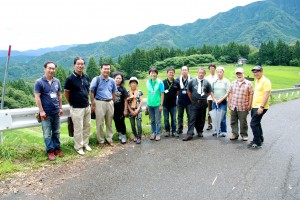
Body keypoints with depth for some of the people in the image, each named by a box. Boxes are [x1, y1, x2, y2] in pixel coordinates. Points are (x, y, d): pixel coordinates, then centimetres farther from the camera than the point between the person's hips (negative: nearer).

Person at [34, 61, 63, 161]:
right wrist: (41, 111, -13)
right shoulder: (39, 82, -8)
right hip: (46, 113, -4)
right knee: (47, 133, 3)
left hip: (56, 112, 5)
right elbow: (37, 97, -10)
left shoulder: (57, 81, 7)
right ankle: (50, 150, 14)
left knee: (56, 132, 13)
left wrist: (60, 107, 11)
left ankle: (57, 148, 24)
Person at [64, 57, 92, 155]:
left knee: (87, 126, 14)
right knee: (78, 128, 1)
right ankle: (78, 147, 17)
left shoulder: (86, 77, 4)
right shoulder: (70, 78, -13)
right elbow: (66, 93, -5)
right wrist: (72, 103, 3)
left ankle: (85, 143, 31)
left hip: (87, 106, 6)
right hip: (76, 108, -6)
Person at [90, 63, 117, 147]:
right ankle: (101, 141, 16)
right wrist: (93, 104, -8)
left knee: (109, 122, 11)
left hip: (109, 103, 4)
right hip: (100, 103, -4)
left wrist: (113, 103, 13)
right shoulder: (96, 79, -7)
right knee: (100, 123, 2)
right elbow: (91, 92, -6)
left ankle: (109, 139, 25)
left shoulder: (112, 80, 7)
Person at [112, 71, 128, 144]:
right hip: (114, 108, 2)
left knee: (121, 122, 1)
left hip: (121, 108, -2)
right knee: (116, 122, 12)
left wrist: (125, 110, -4)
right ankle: (120, 133, 29)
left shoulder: (123, 89, -3)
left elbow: (125, 100, -1)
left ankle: (123, 136, 12)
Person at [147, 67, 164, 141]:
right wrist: (148, 103, 8)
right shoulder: (148, 82, 3)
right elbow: (148, 93, 10)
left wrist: (161, 105, -10)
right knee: (152, 120, 14)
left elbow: (162, 94, -7)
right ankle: (153, 133, 27)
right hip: (150, 104, 4)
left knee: (158, 121, 4)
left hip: (157, 104, -4)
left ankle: (158, 134, 15)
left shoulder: (160, 82, -9)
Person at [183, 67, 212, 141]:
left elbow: (209, 92, 11)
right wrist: (192, 99, 7)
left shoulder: (206, 82, 1)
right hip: (194, 103, -1)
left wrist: (203, 98, 6)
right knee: (192, 118, -7)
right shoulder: (192, 81, 0)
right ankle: (189, 134, -9)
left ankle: (200, 132, 26)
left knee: (201, 118, 10)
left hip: (203, 103, 1)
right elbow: (188, 91, 9)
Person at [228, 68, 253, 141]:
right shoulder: (233, 83, 11)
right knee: (233, 121, 9)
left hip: (243, 107, -4)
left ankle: (244, 135, 18)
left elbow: (251, 94, -3)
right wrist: (229, 103, 7)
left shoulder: (248, 83, -2)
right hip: (233, 106, 4)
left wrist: (249, 105, -7)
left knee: (243, 122, 5)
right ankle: (235, 134, 20)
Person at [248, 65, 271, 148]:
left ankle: (257, 142, -1)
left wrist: (261, 107, -25)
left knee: (253, 124, -10)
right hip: (254, 106, 9)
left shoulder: (265, 81, -14)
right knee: (257, 123, 18)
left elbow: (266, 94, -20)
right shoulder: (257, 81, 14)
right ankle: (260, 139, 33)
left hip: (260, 107, -9)